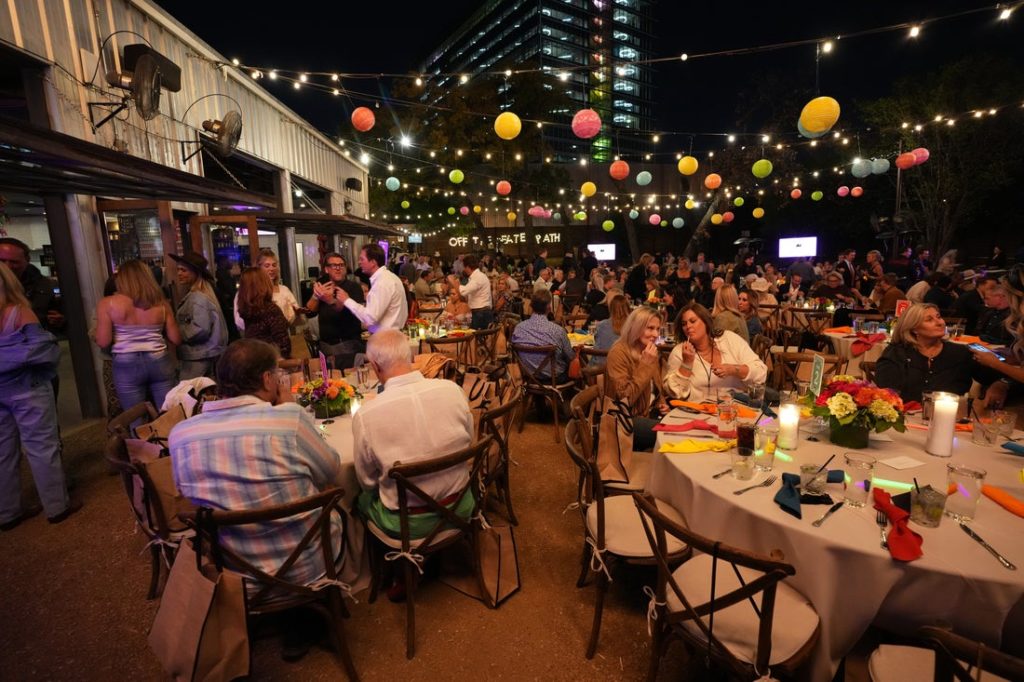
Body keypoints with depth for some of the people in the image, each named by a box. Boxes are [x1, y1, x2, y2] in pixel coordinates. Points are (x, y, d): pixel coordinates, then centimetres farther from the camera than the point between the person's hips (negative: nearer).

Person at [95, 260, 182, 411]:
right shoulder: (161, 303, 1)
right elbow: (176, 339, 2)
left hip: (126, 365, -1)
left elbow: (103, 342, -6)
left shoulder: (107, 304, -4)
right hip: (159, 362, 1)